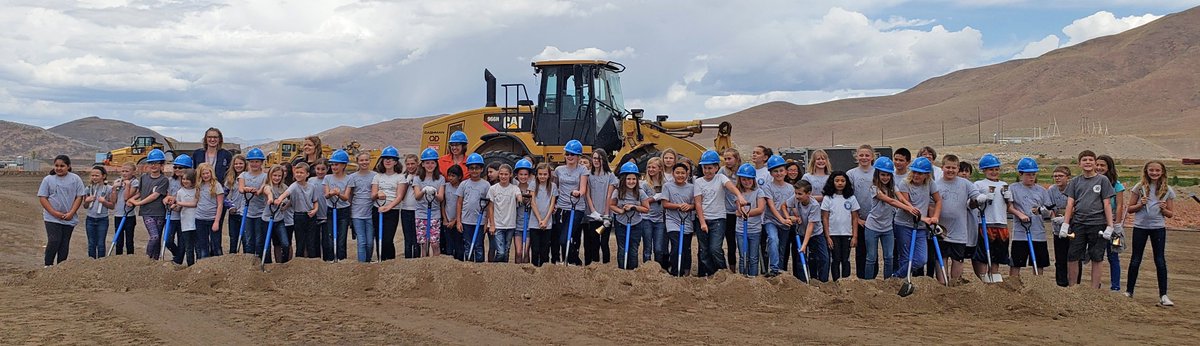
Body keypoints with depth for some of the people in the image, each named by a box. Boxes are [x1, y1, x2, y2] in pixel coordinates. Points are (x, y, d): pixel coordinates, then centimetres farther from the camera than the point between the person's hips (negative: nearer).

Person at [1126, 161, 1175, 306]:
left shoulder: (1167, 191, 3)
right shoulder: (1140, 187, 1)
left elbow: (1171, 214, 7)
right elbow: (1130, 209, 3)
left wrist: (1163, 209, -13)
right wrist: (1140, 204, -14)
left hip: (1158, 228, 0)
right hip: (1140, 227, 0)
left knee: (1160, 261, -2)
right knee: (1135, 260, 6)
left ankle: (1163, 295, 0)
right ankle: (1129, 291, 16)